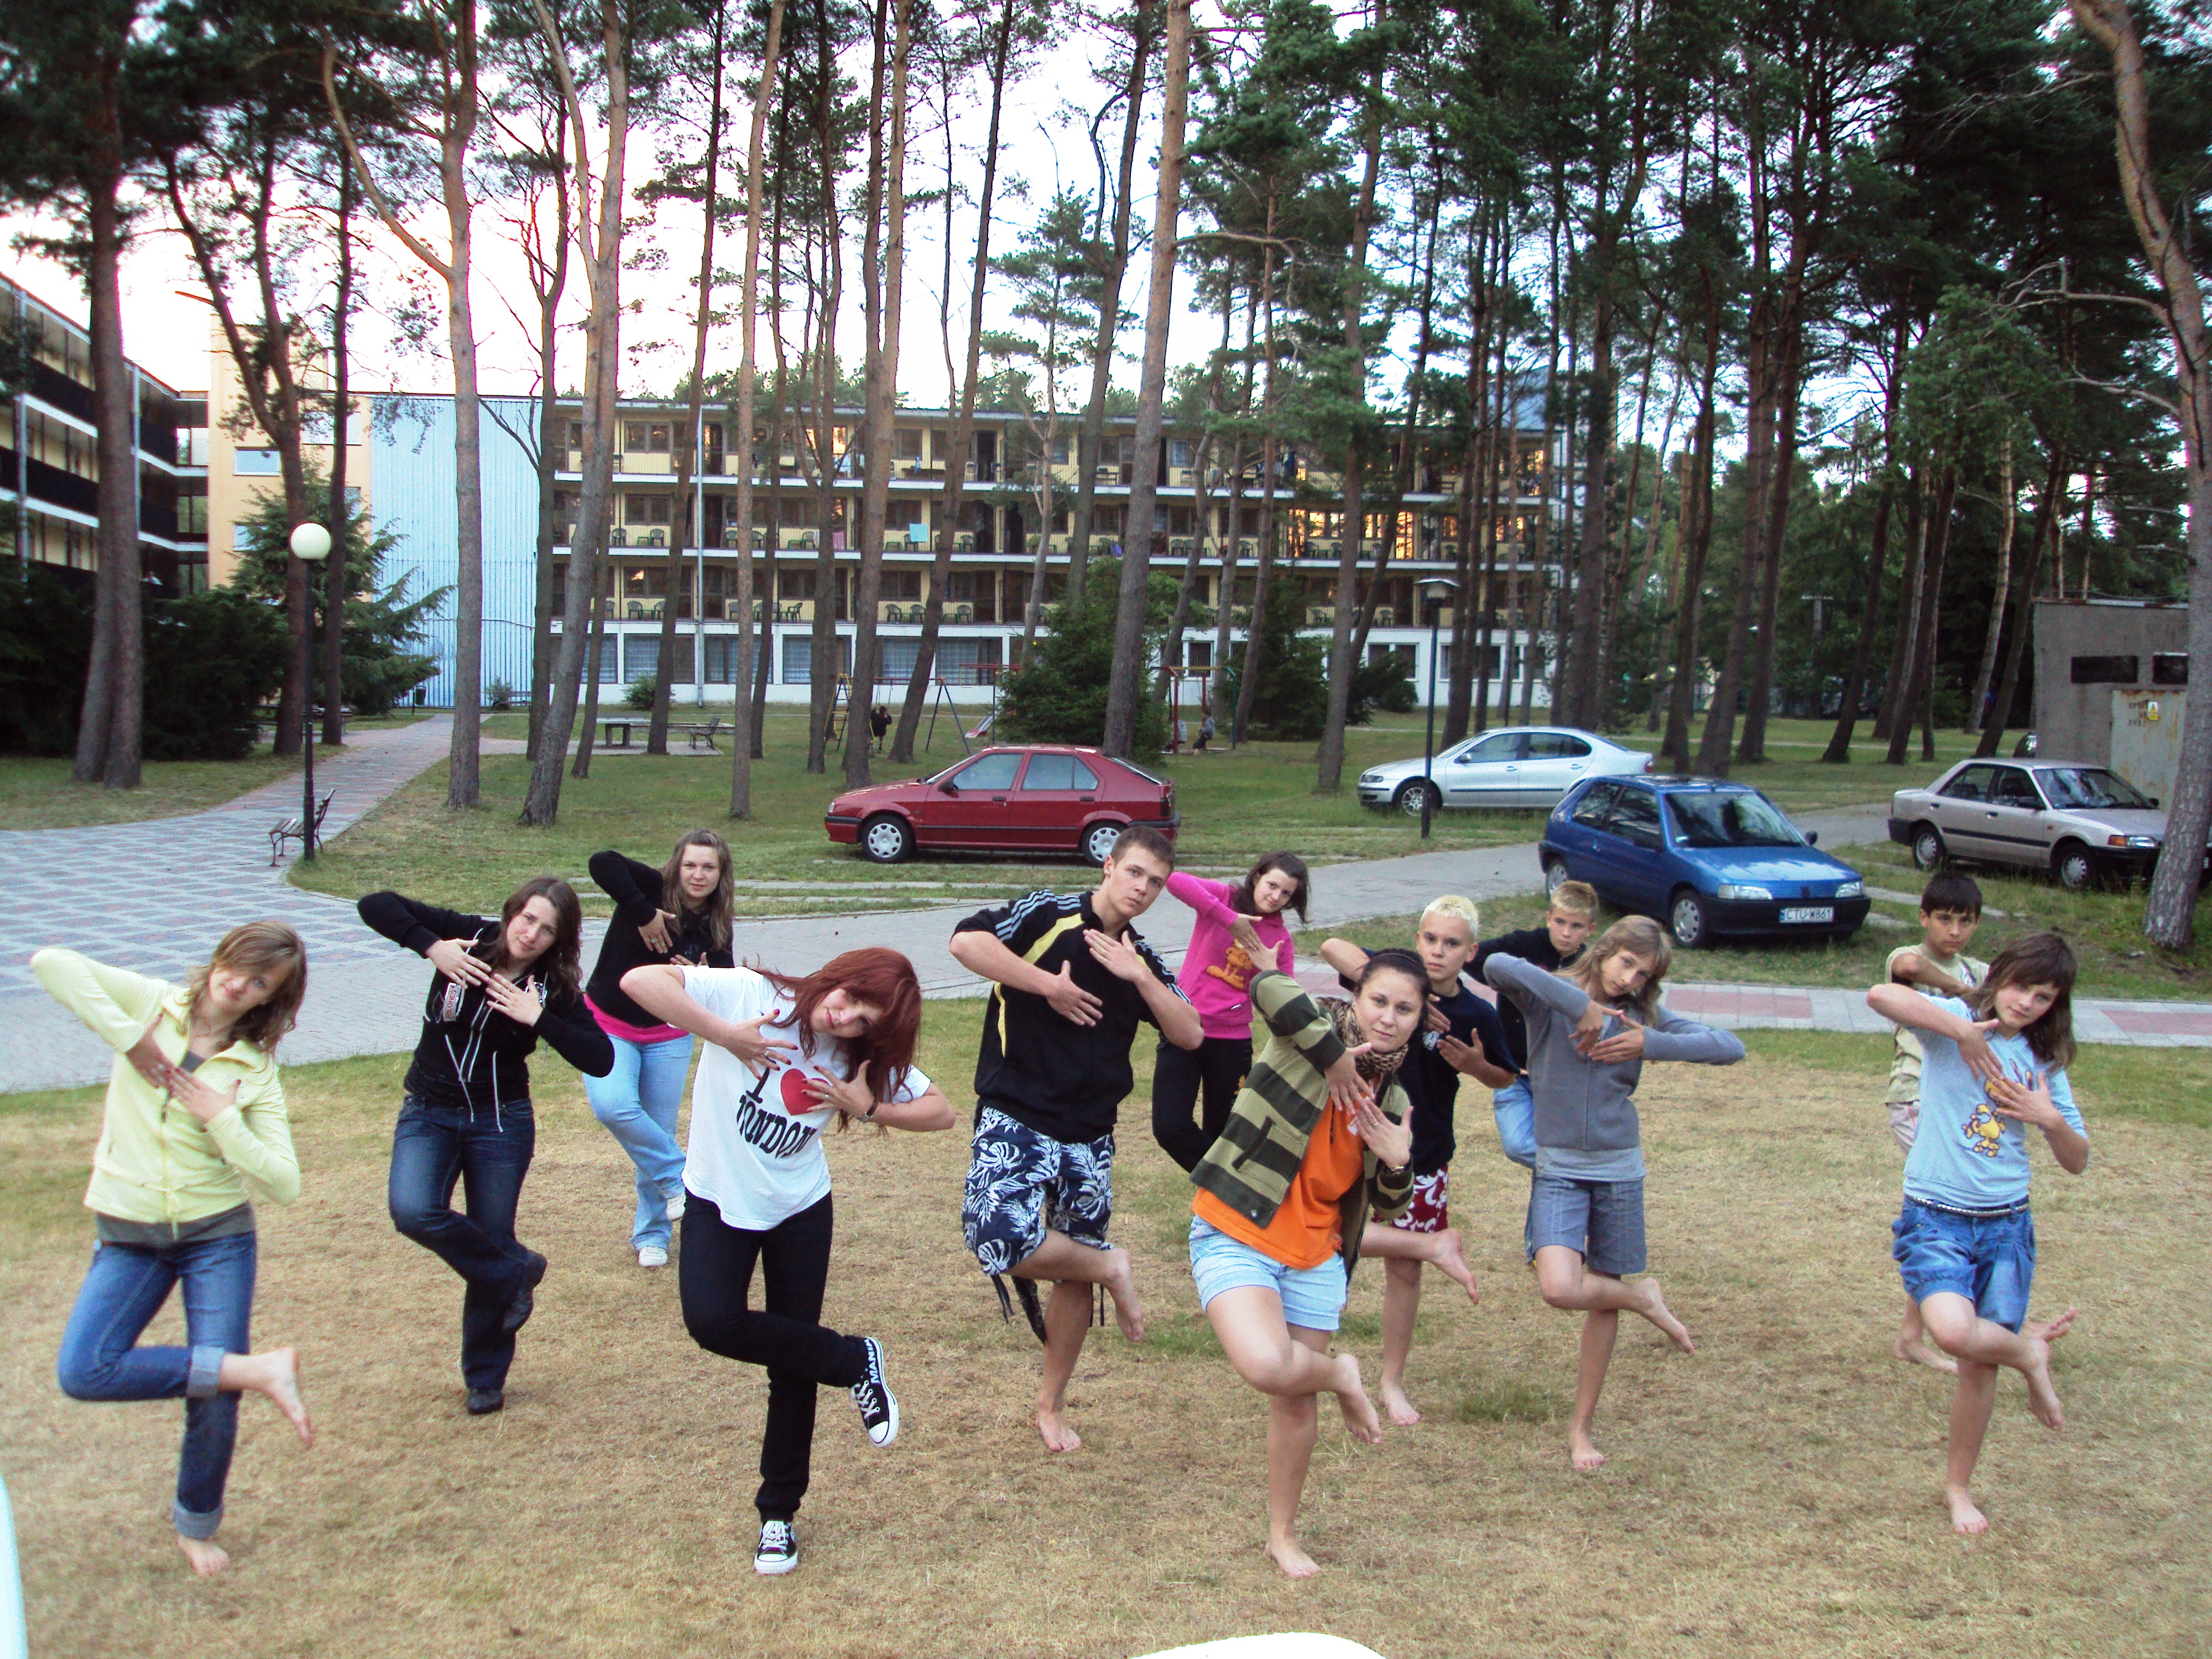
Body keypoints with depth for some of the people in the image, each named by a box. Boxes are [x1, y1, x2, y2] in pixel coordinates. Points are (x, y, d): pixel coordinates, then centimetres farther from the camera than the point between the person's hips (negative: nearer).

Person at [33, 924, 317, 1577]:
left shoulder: (256, 1071, -3)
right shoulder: (152, 1004, -2)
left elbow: (284, 1184, -10)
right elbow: (51, 964, -19)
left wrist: (223, 1119, -17)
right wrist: (130, 1040, -19)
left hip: (219, 1235, -1)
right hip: (129, 1236, 1)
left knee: (216, 1395, -4)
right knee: (82, 1372, -20)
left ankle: (196, 1525, 24)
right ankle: (257, 1370, -11)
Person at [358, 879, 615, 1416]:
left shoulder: (554, 989, -9)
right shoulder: (469, 937, -9)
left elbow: (601, 1060, -18)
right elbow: (375, 905, -11)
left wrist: (538, 1018, -25)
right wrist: (430, 947, -23)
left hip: (501, 1123, 0)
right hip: (428, 1114, 0)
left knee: (492, 1237, 4)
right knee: (414, 1211, -24)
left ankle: (486, 1376, 25)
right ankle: (515, 1273, 2)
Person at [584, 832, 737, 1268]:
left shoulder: (716, 928, -3)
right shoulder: (654, 889, -16)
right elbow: (602, 862, -33)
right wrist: (642, 913, -32)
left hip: (668, 1037, 3)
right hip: (608, 1026, -3)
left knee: (660, 1133, 5)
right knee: (614, 1106, -28)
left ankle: (651, 1235, 21)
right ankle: (678, 1178, -6)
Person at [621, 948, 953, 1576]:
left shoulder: (865, 1055, -9)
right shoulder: (749, 994, -21)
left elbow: (941, 1111, -6)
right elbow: (639, 980, -30)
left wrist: (869, 1107, -22)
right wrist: (724, 1034, -35)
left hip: (801, 1209, 2)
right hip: (720, 1200, -2)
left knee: (795, 1362, 4)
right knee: (713, 1322, -27)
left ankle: (780, 1512, 24)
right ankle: (855, 1362, -2)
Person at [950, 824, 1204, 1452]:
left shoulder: (1143, 962, 12)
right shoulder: (1047, 916, -6)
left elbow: (1190, 1034, 3)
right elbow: (966, 941, -22)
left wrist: (1137, 976, -8)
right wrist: (1049, 985, -17)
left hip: (1090, 1135, 6)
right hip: (1016, 1118, -5)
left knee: (1076, 1277, 11)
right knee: (1001, 1241, -29)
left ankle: (1051, 1404, 31)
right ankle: (1109, 1267, -1)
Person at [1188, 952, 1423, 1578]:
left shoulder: (1392, 1100, 9)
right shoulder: (1316, 1030, -8)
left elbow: (1385, 1207, 12)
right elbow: (1268, 988, -32)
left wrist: (1397, 1162, -10)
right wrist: (1333, 1054, -24)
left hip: (1314, 1256, 6)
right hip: (1235, 1236, -5)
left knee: (1296, 1401, 11)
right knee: (1266, 1367, -29)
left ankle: (1284, 1536, 32)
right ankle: (1340, 1377, 5)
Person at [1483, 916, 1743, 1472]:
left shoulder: (1643, 1016, 3)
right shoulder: (1552, 998, -7)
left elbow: (1730, 1048, -3)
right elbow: (1497, 966, -29)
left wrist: (1650, 1044, -15)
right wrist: (1580, 1006, -26)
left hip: (1619, 1172, 3)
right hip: (1559, 1170, -3)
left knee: (1604, 1297, 10)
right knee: (1560, 1288, -23)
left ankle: (1581, 1426, 26)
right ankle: (1642, 1299, 10)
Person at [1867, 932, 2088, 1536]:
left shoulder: (2043, 1062, 10)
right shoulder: (1954, 1021, -5)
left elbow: (2077, 1162, 12)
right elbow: (1880, 996, -27)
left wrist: (2051, 1121, -7)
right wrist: (1960, 1029, -24)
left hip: (2006, 1224, 4)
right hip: (1936, 1219, -4)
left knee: (1980, 1364, 7)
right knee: (1953, 1330, -29)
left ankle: (1958, 1485, 29)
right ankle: (2027, 1350, 5)